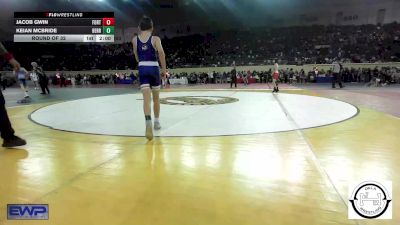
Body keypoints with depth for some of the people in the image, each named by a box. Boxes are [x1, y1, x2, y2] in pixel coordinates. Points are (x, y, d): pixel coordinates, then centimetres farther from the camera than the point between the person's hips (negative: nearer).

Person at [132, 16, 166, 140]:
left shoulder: (135, 39, 9)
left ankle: (148, 122, -30)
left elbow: (136, 56, 16)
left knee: (146, 98, -9)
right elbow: (161, 53, -14)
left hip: (142, 69, 1)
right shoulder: (155, 39, 0)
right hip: (154, 68, -1)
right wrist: (164, 69, -9)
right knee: (156, 97, 15)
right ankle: (156, 122, 28)